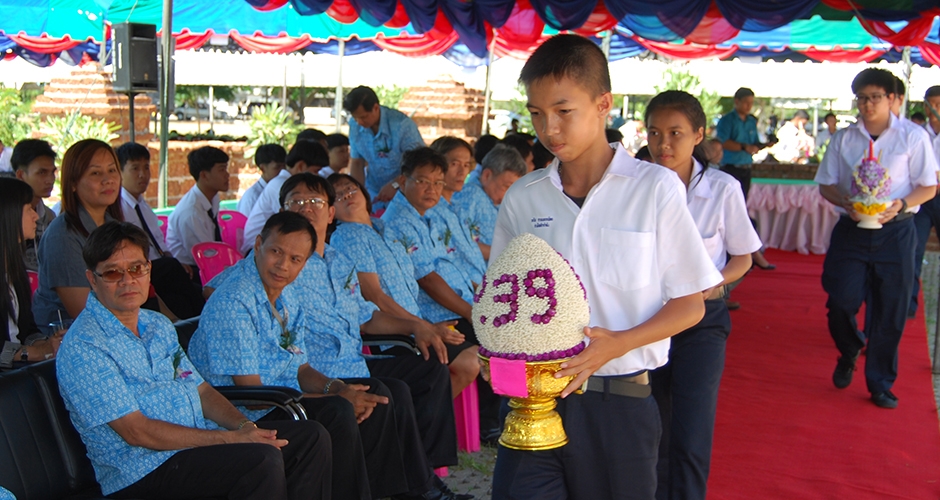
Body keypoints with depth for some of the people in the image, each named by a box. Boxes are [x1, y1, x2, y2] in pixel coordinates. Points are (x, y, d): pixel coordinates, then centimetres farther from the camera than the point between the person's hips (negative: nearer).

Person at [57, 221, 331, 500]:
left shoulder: (160, 326, 16)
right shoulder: (83, 347, -12)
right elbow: (136, 432, -17)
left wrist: (244, 426, -5)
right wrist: (230, 439, -19)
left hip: (202, 442, 9)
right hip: (141, 472, -8)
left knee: (311, 437, -3)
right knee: (261, 460, -30)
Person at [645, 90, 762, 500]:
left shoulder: (723, 189, -9)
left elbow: (742, 257, 3)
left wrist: (716, 281, -16)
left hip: (702, 318, -2)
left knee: (690, 442, -11)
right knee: (653, 435, 15)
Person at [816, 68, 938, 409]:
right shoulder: (843, 139, 6)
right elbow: (826, 185, 9)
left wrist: (901, 204, -19)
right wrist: (846, 203, -12)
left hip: (895, 231, -1)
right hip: (851, 230, 1)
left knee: (890, 311, 3)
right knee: (840, 301, -6)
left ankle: (880, 384, 19)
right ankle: (848, 355, 28)